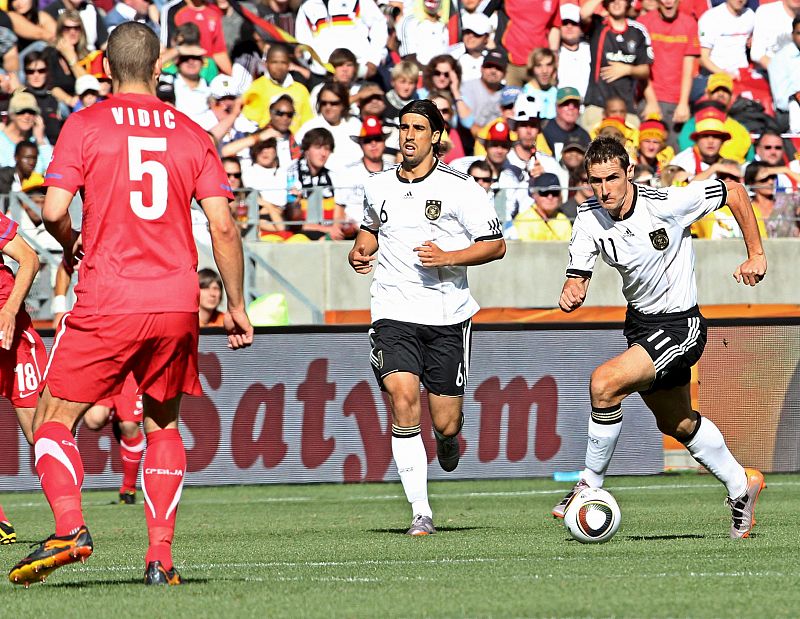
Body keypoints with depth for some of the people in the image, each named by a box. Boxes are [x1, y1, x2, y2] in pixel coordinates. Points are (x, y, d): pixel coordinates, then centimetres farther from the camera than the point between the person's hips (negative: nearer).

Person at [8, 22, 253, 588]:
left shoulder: (85, 125, -1)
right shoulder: (191, 134, 7)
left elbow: (54, 210, -9)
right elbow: (223, 226, 3)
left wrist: (70, 243, 14)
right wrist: (237, 306, 12)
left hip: (106, 305, -3)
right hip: (177, 303, 3)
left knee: (54, 419, 6)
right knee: (164, 425, 18)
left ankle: (70, 527, -17)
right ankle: (161, 556, 9)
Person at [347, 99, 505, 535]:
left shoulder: (459, 188, -3)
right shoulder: (377, 187, 10)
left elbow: (495, 245, -1)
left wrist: (448, 257, -16)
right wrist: (360, 253, 9)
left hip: (446, 316, -2)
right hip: (394, 314, 2)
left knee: (445, 424, -1)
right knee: (403, 397, -21)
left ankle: (448, 440, 41)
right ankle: (420, 512, -16)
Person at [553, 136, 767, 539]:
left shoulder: (667, 203, -23)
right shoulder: (589, 218, -10)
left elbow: (734, 192, -11)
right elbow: (578, 276, -7)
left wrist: (756, 255, -8)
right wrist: (570, 295, -32)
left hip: (680, 326, -7)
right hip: (640, 322, 7)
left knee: (605, 382, -26)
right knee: (677, 424, 21)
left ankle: (590, 485, -10)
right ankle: (741, 486, 44)